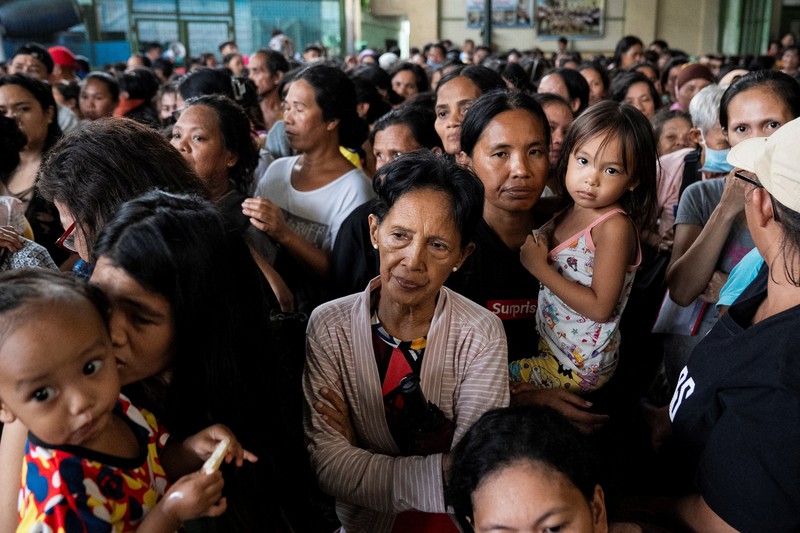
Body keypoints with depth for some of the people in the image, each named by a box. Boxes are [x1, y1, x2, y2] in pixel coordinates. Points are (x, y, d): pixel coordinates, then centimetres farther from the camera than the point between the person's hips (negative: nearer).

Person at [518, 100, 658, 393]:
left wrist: (540, 267, -22)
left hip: (576, 367, -8)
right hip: (547, 343, 8)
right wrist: (536, 245, -7)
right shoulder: (570, 212, 0)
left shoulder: (614, 226, -22)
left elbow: (600, 308, -25)